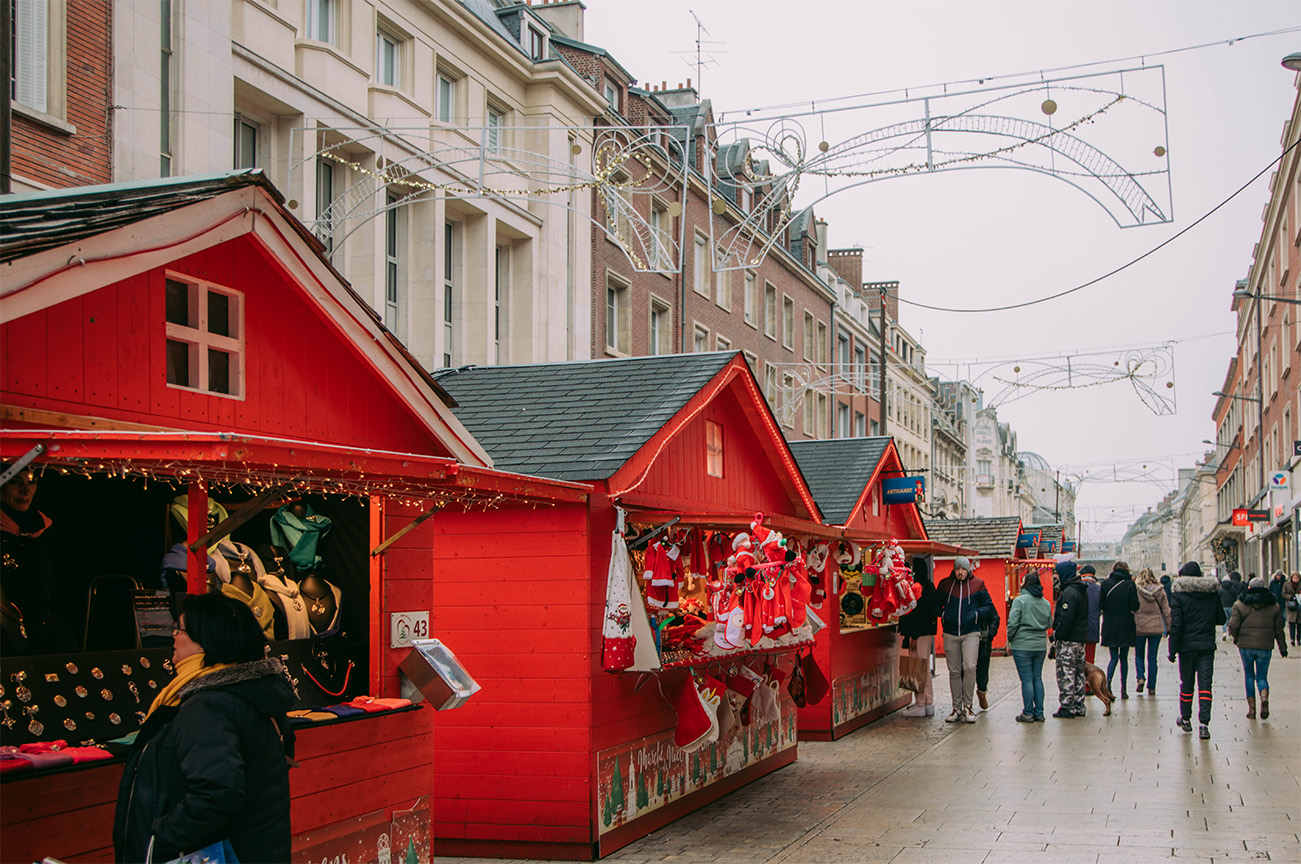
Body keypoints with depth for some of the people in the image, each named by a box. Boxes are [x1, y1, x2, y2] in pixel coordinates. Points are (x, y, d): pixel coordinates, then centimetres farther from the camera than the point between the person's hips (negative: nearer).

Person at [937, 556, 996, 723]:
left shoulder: (977, 585, 2)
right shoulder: (945, 585, 7)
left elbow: (989, 606, 9)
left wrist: (976, 614, -6)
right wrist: (942, 615, 2)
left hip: (970, 633, -2)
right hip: (950, 634, 2)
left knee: (969, 667, -16)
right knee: (954, 671, 5)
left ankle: (967, 706, -5)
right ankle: (957, 708, 11)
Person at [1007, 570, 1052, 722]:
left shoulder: (1020, 600, -9)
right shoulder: (1046, 603, 9)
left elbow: (1013, 623, -12)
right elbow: (1049, 624, 13)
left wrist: (1009, 641, -1)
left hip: (1022, 645, -5)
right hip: (1040, 646, 5)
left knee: (1026, 679, -2)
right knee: (1037, 678, 11)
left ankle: (1028, 713, 0)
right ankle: (1039, 713, 12)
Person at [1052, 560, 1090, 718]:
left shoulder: (1069, 592, -18)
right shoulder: (1082, 590, 13)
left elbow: (1066, 618, -24)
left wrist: (1057, 635, -13)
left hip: (1068, 640, -10)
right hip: (1081, 637, 10)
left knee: (1065, 674, -4)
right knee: (1078, 673, 14)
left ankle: (1067, 707, -2)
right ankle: (1079, 707, 19)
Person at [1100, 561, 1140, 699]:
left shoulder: (1105, 584, -3)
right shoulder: (1130, 584, -7)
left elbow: (1101, 605, -3)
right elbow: (1135, 607, -11)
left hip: (1110, 626, 1)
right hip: (1126, 627, -1)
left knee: (1114, 657, 7)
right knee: (1124, 658, 11)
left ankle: (1108, 680, -20)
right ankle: (1124, 689, 10)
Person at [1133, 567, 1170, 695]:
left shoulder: (1135, 590, -8)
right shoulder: (1160, 591, -1)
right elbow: (1166, 612, 3)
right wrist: (1169, 628, 12)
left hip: (1139, 628, -1)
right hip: (1156, 628, 2)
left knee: (1139, 655, 16)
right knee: (1152, 658, 9)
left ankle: (1140, 677, -7)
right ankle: (1151, 687, 9)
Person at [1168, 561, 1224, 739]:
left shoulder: (1179, 594, -8)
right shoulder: (1213, 593, 2)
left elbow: (1176, 624, -11)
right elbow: (1221, 619, 10)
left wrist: (1172, 649, -7)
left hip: (1187, 645, -1)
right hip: (1207, 645, 2)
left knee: (1187, 683, 13)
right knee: (1205, 683, -1)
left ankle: (1186, 719, 26)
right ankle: (1204, 724, -10)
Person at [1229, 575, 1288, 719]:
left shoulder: (1240, 604, -1)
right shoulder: (1274, 606, 5)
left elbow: (1233, 625, -9)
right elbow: (1279, 630, 6)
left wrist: (1236, 638, 10)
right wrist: (1282, 647, 16)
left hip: (1245, 645, -1)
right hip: (1265, 646, 1)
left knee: (1249, 676, 13)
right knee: (1262, 677, 9)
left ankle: (1251, 708, 6)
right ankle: (1264, 698, -22)